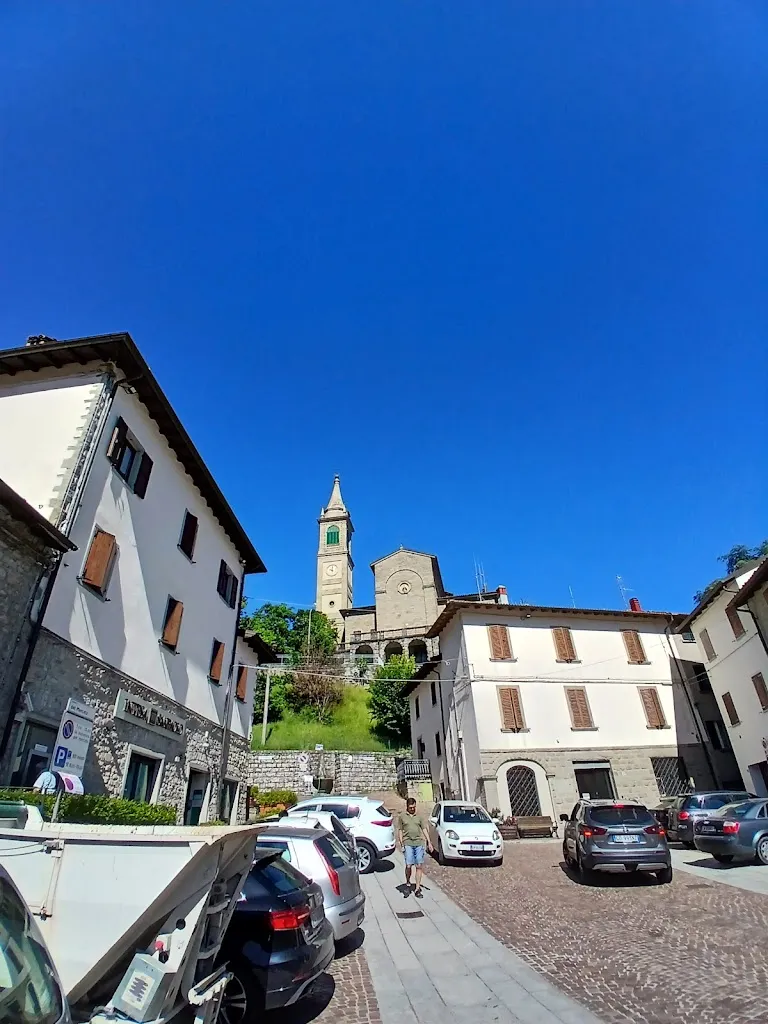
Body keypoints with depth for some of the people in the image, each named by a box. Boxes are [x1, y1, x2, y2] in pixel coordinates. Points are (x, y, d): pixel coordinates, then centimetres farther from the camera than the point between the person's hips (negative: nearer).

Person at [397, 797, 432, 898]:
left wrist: (429, 842, 4)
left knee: (419, 866, 1)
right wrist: (401, 843, -1)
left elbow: (424, 829, 10)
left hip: (419, 843, 2)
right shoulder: (402, 816, 4)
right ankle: (408, 884, 18)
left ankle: (417, 888, 11)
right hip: (408, 843, -2)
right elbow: (400, 830, 7)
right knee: (408, 866, -7)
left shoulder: (419, 816, 10)